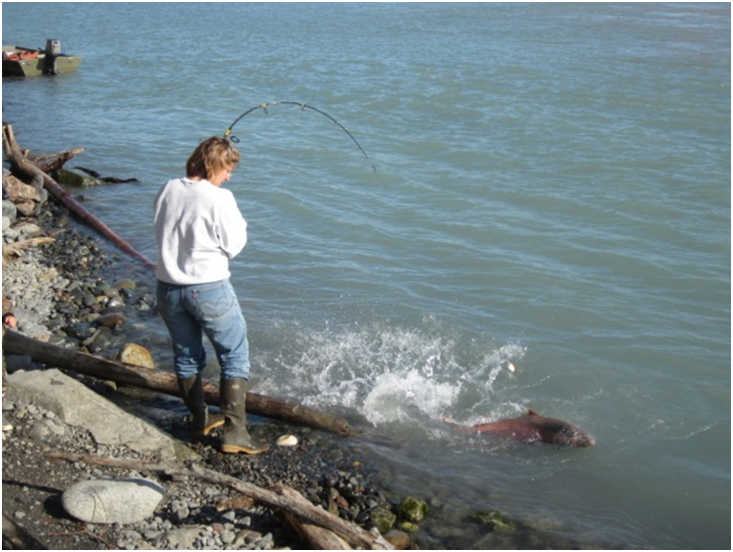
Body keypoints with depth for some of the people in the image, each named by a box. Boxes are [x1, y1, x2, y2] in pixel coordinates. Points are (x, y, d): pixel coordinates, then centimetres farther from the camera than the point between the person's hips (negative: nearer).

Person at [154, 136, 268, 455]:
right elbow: (233, 246, -9)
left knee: (186, 356, 20)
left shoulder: (168, 191, 2)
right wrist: (240, 223, 7)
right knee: (234, 355, 6)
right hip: (208, 288, -6)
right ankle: (234, 430, 1)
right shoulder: (219, 199, -16)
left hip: (168, 288, 6)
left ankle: (199, 422, 34)